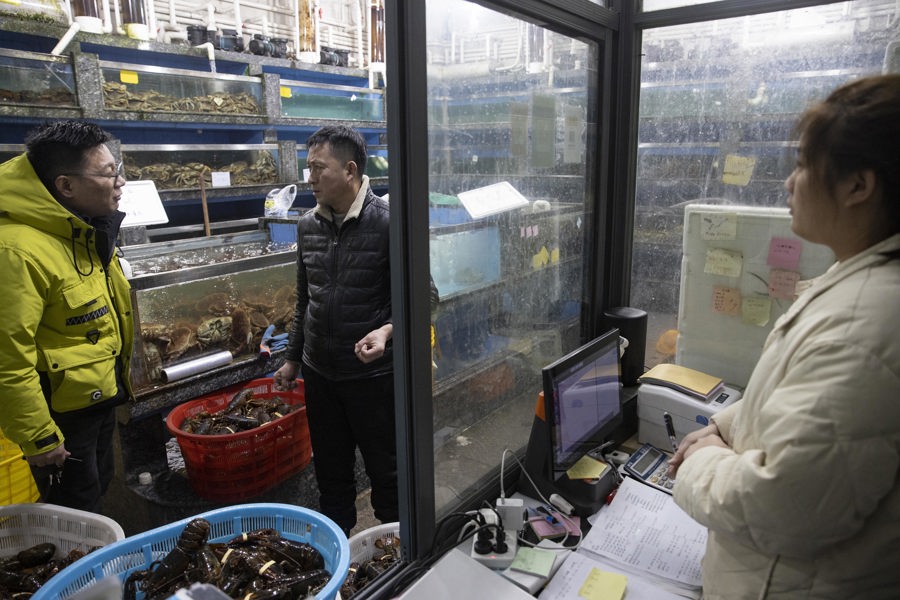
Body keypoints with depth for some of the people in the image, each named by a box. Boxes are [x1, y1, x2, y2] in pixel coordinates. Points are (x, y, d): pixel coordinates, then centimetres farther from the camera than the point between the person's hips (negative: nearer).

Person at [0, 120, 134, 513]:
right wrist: (38, 439, -20)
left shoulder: (87, 230, 2)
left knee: (100, 486, 26)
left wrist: (119, 379, 19)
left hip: (101, 396, 9)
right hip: (61, 412, -8)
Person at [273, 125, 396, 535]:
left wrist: (387, 330, -29)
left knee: (385, 471, 11)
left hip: (372, 373, -6)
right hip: (319, 373, 6)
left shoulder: (386, 223, -15)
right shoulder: (307, 226, 5)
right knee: (331, 473, 21)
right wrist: (292, 358, 17)